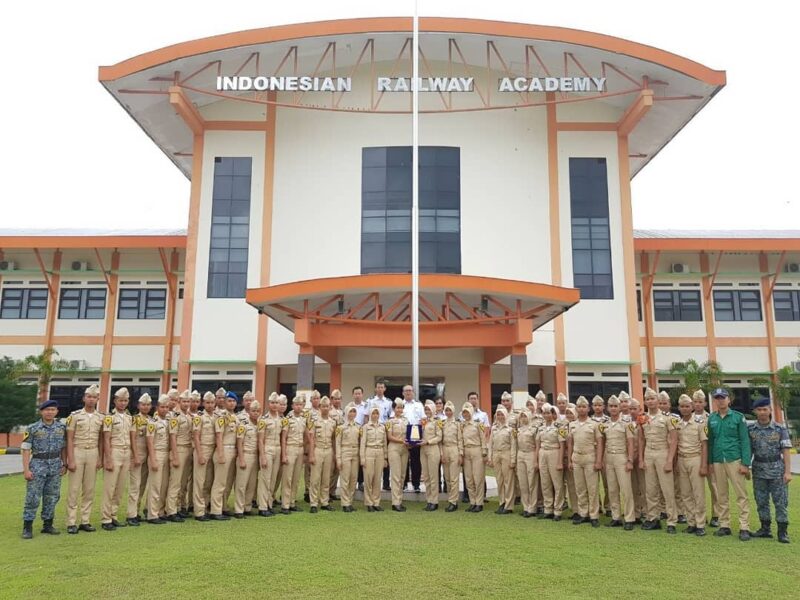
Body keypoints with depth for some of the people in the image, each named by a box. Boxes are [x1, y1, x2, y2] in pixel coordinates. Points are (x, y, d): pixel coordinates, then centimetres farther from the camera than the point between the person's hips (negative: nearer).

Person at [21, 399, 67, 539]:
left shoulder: (61, 427, 5)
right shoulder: (33, 428, -5)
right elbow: (25, 449, -5)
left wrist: (64, 464, 6)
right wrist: (26, 469, -11)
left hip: (55, 465, 3)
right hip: (38, 464, -3)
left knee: (52, 497, 8)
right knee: (33, 497, -2)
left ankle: (47, 525, 19)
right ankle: (27, 527, 7)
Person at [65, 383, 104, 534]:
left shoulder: (100, 418, 7)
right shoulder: (75, 416, -3)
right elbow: (70, 439, -5)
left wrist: (100, 458, 4)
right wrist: (70, 460, -11)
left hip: (93, 454, 4)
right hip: (77, 452, -3)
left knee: (89, 489, 6)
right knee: (74, 489, -1)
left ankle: (85, 521, 13)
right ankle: (71, 523, 5)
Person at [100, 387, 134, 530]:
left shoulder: (130, 418, 12)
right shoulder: (109, 417, -6)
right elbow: (106, 440, -10)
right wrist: (108, 460, -15)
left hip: (127, 453, 6)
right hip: (114, 453, -6)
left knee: (120, 488, 9)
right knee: (109, 487, -4)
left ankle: (113, 516, 17)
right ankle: (105, 519, 2)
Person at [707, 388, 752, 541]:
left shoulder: (738, 417, 0)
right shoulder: (712, 419, 10)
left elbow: (745, 440, -3)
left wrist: (745, 463, -9)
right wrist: (710, 462, 9)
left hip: (734, 460, -4)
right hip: (718, 462, 4)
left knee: (741, 494, -4)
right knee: (721, 495, 8)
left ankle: (744, 527, 0)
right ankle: (724, 525, 16)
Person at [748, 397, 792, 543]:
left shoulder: (780, 428, -3)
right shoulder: (750, 429, 2)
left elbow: (786, 451, -5)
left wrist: (788, 471, -10)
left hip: (777, 470, -2)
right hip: (759, 471, 2)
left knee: (781, 501, -1)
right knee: (761, 501, 9)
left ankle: (783, 531, 8)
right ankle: (765, 529, 20)